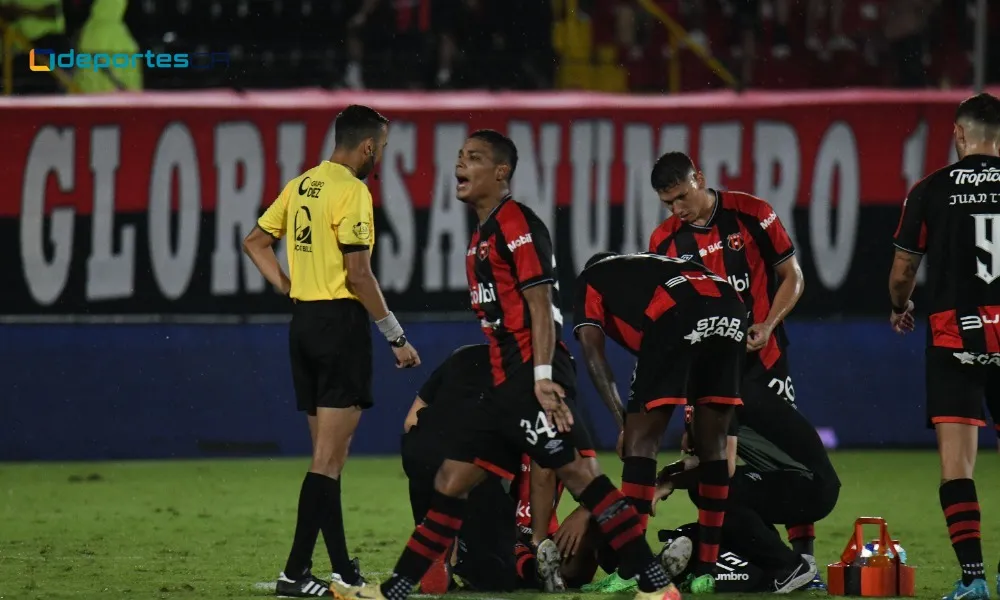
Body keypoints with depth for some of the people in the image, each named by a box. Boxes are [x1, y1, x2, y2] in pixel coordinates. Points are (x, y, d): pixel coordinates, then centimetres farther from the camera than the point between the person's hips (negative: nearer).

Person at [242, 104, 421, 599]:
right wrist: (396, 336, -10)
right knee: (329, 457, -7)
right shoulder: (351, 191, -13)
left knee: (329, 454, 12)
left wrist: (292, 289, 13)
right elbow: (358, 274, -17)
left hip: (303, 320, 8)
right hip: (341, 320, -8)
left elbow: (255, 242, 18)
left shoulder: (302, 185, 12)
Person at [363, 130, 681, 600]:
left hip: (533, 379, -10)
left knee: (580, 474, -13)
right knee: (451, 484, 10)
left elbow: (541, 305, -16)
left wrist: (543, 377, -23)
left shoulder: (517, 225, -8)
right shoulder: (482, 235, 20)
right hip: (506, 384, 10)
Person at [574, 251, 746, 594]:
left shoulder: (591, 279, 27)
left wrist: (623, 420, 5)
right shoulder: (654, 265, 42)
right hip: (730, 305, 6)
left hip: (678, 316, -6)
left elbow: (592, 349, 10)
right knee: (713, 443, 16)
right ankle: (706, 572, 19)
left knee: (641, 438, 3)